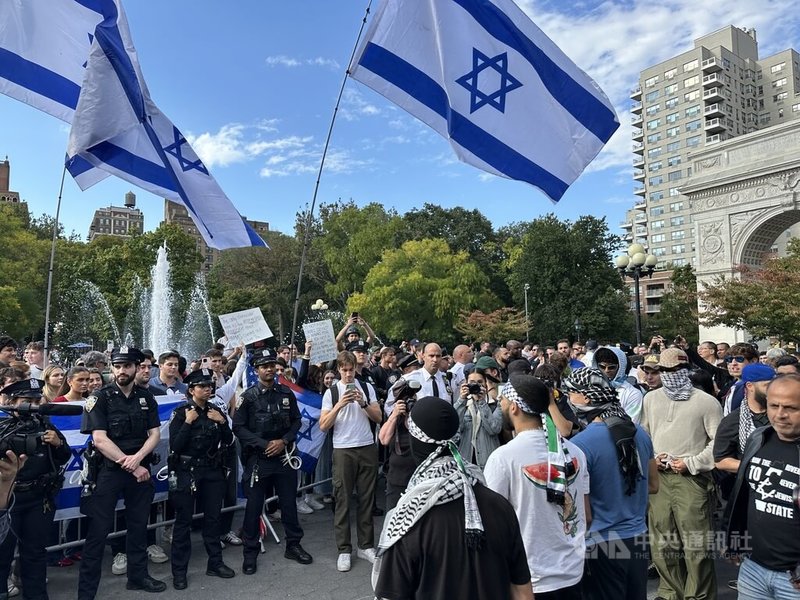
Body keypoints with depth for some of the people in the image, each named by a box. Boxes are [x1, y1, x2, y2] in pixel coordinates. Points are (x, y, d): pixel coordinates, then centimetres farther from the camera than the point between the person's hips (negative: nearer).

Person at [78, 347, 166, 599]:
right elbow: (99, 439, -14)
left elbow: (155, 434, 2)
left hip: (140, 468, 4)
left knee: (139, 525, 14)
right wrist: (129, 465, -16)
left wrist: (137, 459, -17)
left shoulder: (146, 398, 5)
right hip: (109, 469, -4)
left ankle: (138, 575, 29)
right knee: (98, 531, -1)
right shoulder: (100, 398, -7)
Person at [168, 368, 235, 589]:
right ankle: (179, 571, 13)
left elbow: (228, 441, 5)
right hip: (187, 471, -4)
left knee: (212, 517, 12)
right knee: (183, 520, 3)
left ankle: (215, 563, 24)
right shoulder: (181, 412, -7)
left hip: (213, 471, 5)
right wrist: (188, 422, -21)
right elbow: (175, 446, -15)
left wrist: (222, 422, -10)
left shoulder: (216, 411, 6)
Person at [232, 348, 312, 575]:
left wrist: (283, 441, -9)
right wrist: (264, 444, -14)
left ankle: (293, 545, 28)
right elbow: (239, 427, -8)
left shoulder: (286, 393, 4)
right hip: (258, 458, -3)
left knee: (289, 502, 12)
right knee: (254, 506, 4)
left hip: (284, 456, 3)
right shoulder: (248, 396, -5)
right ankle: (250, 553, 19)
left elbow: (296, 421, 7)